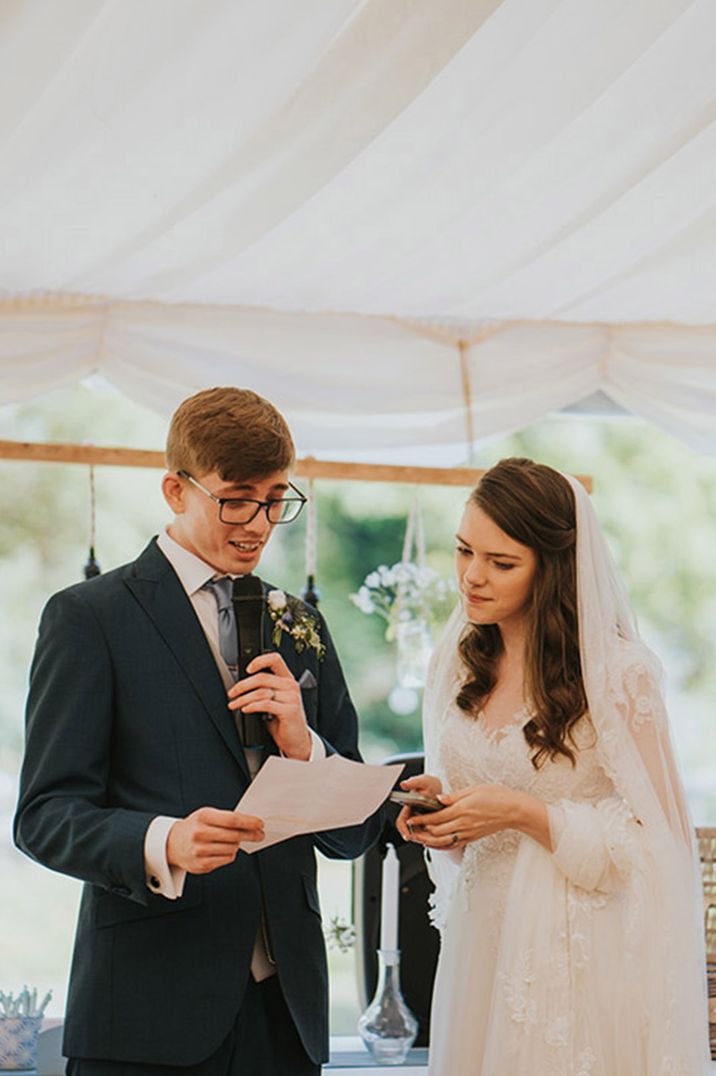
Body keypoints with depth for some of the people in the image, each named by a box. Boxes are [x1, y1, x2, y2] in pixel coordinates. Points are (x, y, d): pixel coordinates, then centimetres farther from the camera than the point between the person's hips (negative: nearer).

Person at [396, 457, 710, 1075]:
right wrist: (438, 815, -4)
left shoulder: (619, 672, -12)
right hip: (482, 939, 6)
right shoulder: (459, 665, 7)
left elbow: (651, 838, -11)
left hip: (583, 952, -5)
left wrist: (523, 814, -19)